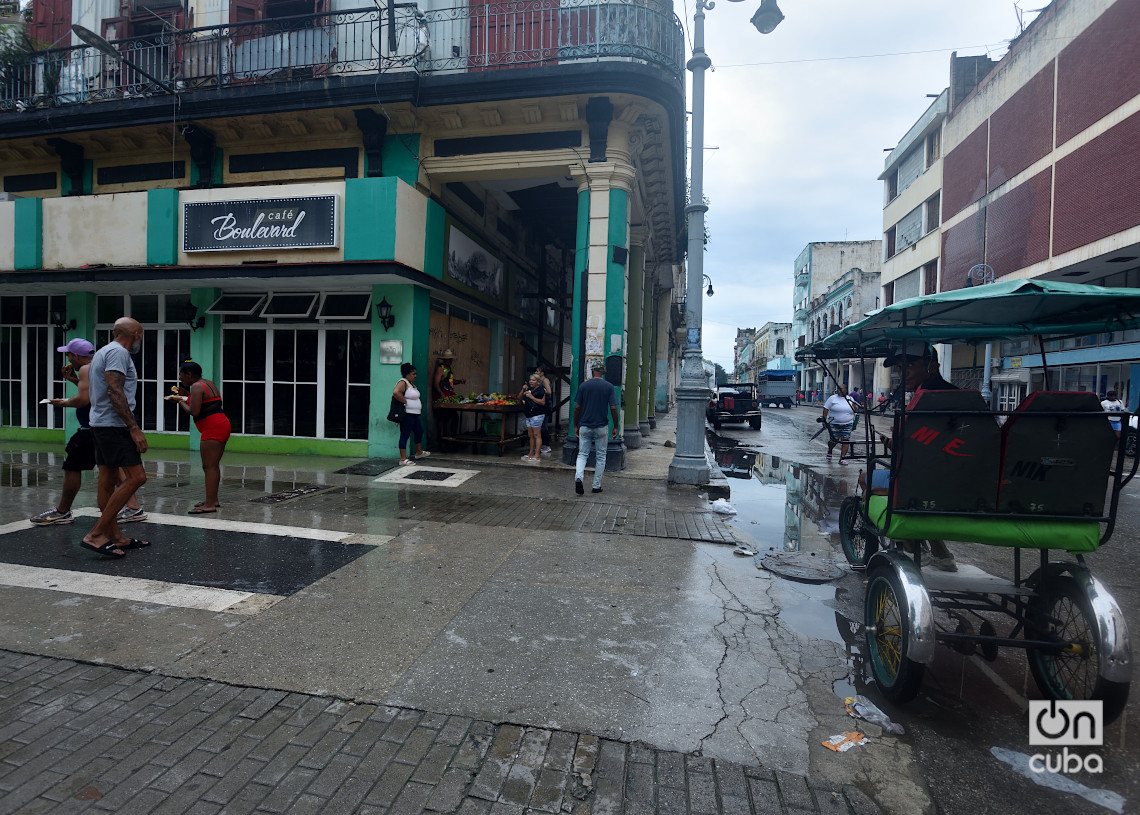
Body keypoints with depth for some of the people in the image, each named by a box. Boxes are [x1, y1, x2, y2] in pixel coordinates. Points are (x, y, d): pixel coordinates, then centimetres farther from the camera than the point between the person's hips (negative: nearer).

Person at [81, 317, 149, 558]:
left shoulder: (102, 352, 22)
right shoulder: (118, 352, -11)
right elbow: (115, 392, -21)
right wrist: (134, 428, -22)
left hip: (101, 425, 11)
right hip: (115, 425, -11)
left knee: (108, 482, 10)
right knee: (136, 477, -12)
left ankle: (115, 537, 16)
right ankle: (95, 535, -11)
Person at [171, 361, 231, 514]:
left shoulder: (196, 387, -9)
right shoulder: (209, 383, 19)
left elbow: (194, 412, -17)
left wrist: (180, 401, -1)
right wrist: (187, 395, 23)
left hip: (212, 429, -10)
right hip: (222, 425, 10)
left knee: (209, 466, -11)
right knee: (213, 466, 14)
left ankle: (210, 505, -13)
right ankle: (213, 500, 20)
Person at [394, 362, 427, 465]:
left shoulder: (411, 383, 16)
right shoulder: (403, 383, -14)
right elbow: (395, 392, -33)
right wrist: (405, 401, -23)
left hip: (414, 415, 11)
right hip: (407, 414, -11)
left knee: (419, 431, 21)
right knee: (405, 435, -6)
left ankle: (419, 452, 39)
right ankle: (403, 459, -2)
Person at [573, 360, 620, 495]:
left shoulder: (583, 385, -1)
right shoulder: (609, 387, -3)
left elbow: (577, 407, 0)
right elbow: (613, 408, -7)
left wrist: (576, 425, 10)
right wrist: (616, 427, 3)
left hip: (584, 427, 1)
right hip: (601, 427, -1)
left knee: (582, 454, 8)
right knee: (600, 457, 11)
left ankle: (578, 477, -16)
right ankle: (596, 485, 14)